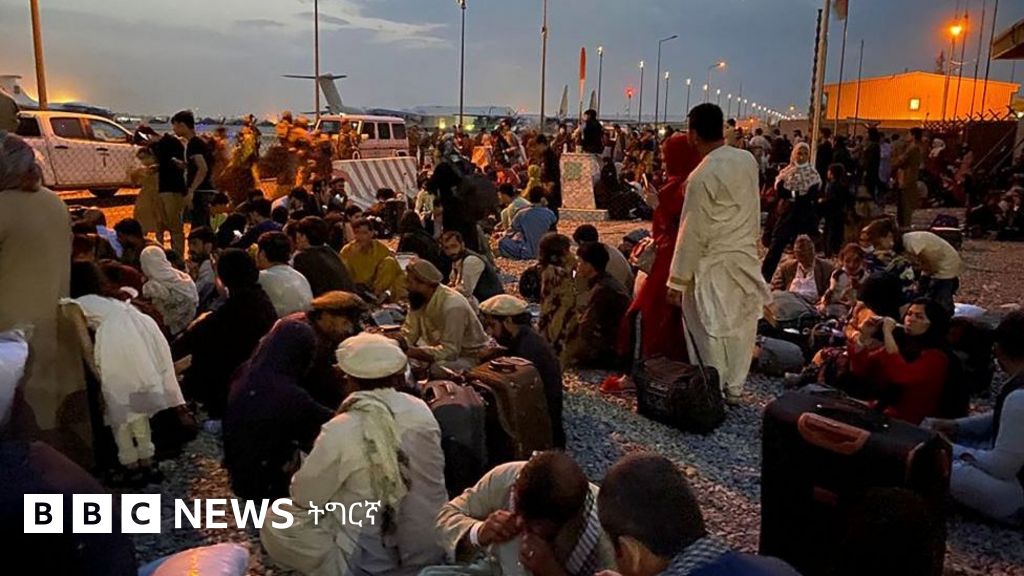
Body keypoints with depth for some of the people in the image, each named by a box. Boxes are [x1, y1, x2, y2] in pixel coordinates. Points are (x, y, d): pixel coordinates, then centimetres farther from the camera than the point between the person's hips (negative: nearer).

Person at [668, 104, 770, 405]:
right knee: (741, 325, 14)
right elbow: (754, 210, 11)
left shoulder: (702, 176, -19)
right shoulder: (748, 160, 0)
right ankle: (734, 388, 26)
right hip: (746, 255, 7)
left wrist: (677, 280, -11)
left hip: (715, 263, -6)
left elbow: (693, 232, -17)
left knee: (712, 328, 4)